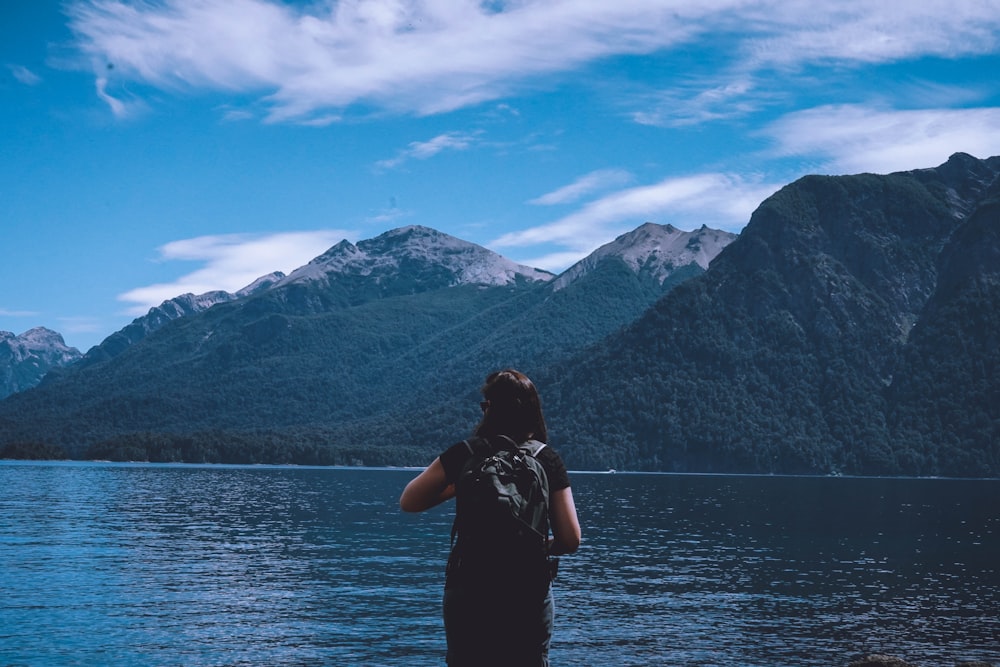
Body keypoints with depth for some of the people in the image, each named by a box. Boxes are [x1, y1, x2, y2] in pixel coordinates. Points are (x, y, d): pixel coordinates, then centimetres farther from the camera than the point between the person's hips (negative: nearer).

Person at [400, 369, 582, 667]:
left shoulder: (464, 455, -4)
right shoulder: (548, 461, -1)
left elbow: (408, 502, 3)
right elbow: (570, 540, -4)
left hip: (468, 590, -1)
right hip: (529, 594, 1)